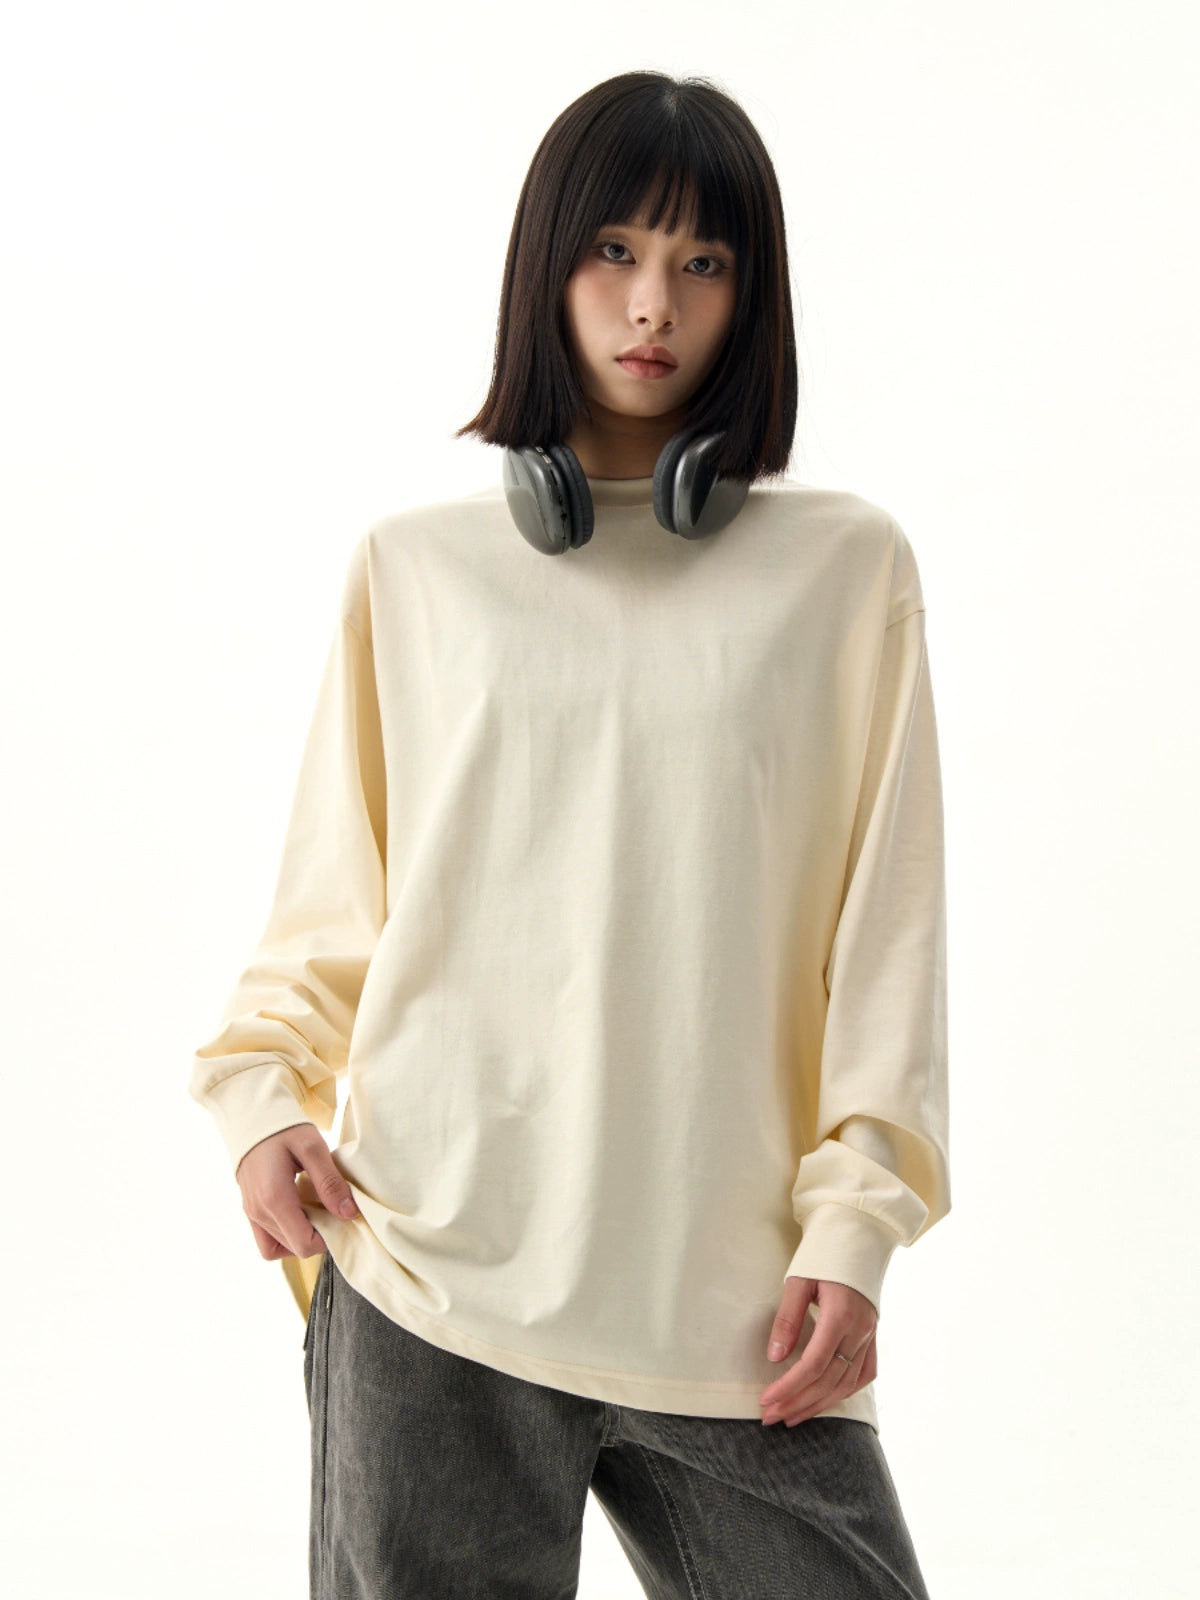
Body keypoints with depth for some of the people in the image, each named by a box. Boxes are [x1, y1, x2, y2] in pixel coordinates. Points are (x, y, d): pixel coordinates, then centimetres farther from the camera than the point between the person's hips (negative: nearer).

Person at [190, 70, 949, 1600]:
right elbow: (331, 901, 13)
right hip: (432, 1276, 0)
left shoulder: (845, 569, 7)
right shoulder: (414, 568, 10)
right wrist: (259, 1096, -3)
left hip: (734, 1309, 0)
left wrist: (851, 1230, -2)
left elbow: (885, 925, 5)